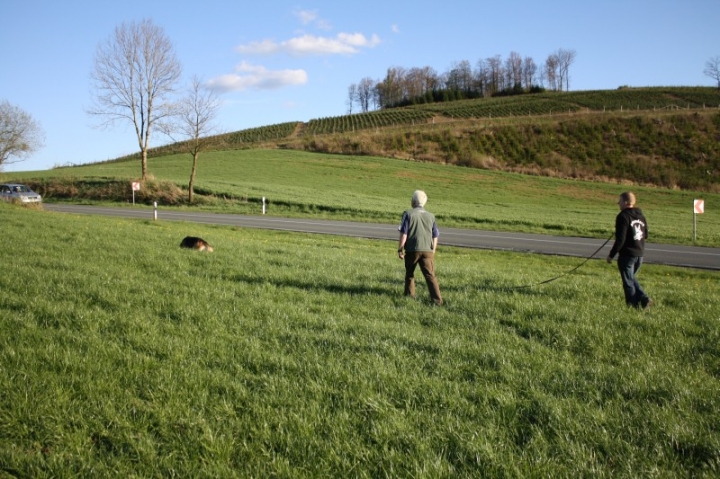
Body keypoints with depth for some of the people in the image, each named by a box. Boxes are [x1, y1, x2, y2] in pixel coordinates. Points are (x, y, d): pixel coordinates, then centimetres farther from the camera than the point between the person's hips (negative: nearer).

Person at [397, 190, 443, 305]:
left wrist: (400, 249, -1)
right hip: (427, 250, 2)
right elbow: (435, 236, 12)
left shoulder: (408, 213, -2)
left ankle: (409, 295, 26)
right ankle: (437, 299, -13)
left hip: (412, 249, -2)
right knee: (430, 275, -2)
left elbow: (403, 234, -7)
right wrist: (433, 251, 22)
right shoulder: (431, 216, 10)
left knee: (409, 273, 19)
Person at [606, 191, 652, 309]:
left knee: (628, 281, 3)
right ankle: (644, 299, 7)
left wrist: (611, 255, -13)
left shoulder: (623, 216, -15)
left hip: (627, 254, -8)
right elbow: (645, 235, 17)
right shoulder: (641, 216, 10)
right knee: (632, 278, 21)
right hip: (640, 254, 8)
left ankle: (634, 305, 3)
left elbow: (620, 239, -19)